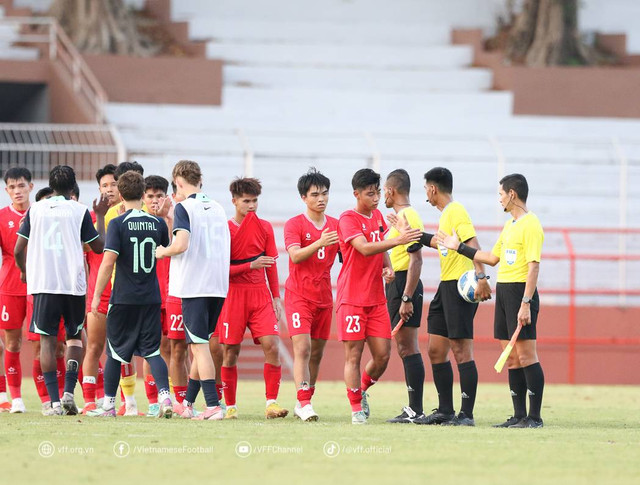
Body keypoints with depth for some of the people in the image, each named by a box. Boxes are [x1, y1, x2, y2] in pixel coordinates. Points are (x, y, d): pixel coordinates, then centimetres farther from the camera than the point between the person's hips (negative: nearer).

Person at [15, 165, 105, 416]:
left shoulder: (35, 210, 6)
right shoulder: (80, 211, 1)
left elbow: (18, 249, 6)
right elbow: (98, 247, 6)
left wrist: (24, 271, 25)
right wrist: (100, 218, 20)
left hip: (42, 283, 0)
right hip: (73, 283, 0)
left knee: (47, 340, 3)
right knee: (74, 338, 14)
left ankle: (54, 401, -5)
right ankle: (69, 392, -3)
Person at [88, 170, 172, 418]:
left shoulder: (118, 224, -10)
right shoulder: (157, 223, 2)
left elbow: (108, 262, -16)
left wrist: (96, 295, -10)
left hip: (123, 298, -3)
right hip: (151, 298, 3)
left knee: (115, 351, 10)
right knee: (152, 351, 7)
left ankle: (109, 404, 16)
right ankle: (165, 396, -13)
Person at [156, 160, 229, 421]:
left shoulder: (184, 207, -7)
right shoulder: (217, 208, 13)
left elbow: (182, 244, -19)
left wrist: (162, 252, 1)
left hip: (194, 286, -7)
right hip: (218, 285, 7)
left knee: (200, 346, -6)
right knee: (201, 345, 15)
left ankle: (213, 406, -14)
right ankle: (187, 403, 23)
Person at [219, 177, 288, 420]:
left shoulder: (264, 228, 9)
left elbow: (271, 265, 14)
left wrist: (276, 297, 8)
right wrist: (251, 265, -17)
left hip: (261, 295, 3)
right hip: (234, 294, -3)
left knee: (272, 345, -13)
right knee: (230, 351, 0)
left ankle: (271, 403, -10)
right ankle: (230, 406, 11)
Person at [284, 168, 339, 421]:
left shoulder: (336, 225, 9)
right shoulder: (294, 224, -5)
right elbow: (295, 255, -18)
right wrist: (319, 243, -35)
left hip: (324, 297, 5)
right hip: (299, 295, -5)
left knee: (317, 353, 8)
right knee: (302, 348, -16)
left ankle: (302, 404, 18)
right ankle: (305, 403, -20)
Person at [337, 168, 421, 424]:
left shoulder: (378, 216, 13)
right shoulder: (348, 219, -11)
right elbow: (364, 248, -26)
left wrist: (388, 267, 6)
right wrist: (397, 240, -37)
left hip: (376, 298, 6)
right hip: (352, 298, -6)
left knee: (382, 355, 2)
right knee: (353, 354, -2)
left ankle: (362, 389, 27)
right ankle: (356, 408, 6)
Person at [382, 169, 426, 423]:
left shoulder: (408, 217, -14)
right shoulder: (399, 217, 17)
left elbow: (416, 260, -20)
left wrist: (406, 298, -24)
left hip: (404, 285, -11)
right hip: (396, 286, 11)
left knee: (407, 347, -10)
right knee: (405, 347, 11)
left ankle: (415, 410, -10)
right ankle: (413, 408, 13)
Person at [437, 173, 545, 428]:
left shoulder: (530, 224, -12)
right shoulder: (509, 225, 17)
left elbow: (534, 266, -18)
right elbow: (493, 258, 26)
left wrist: (526, 303, -23)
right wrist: (459, 247, 28)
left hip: (520, 291, -9)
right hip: (503, 290, 9)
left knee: (526, 355, -9)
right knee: (511, 357, 8)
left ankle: (534, 417, -8)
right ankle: (519, 415, 11)